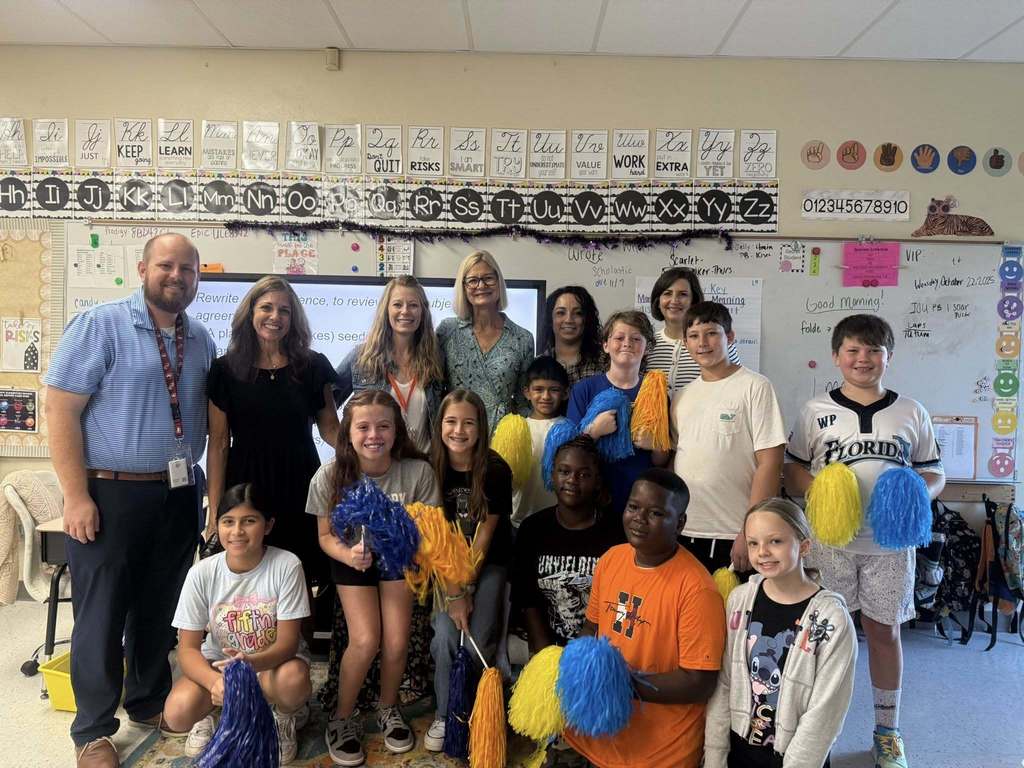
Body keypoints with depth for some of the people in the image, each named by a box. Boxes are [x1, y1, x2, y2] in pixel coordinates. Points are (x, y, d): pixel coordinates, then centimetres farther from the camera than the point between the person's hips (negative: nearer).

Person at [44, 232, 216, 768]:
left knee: (161, 608, 17)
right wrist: (77, 497, -15)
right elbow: (60, 410, -11)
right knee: (102, 614, 6)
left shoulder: (201, 341, 8)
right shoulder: (99, 325, -8)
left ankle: (150, 703, 36)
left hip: (178, 495, 5)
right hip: (110, 493, -5)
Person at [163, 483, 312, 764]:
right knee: (177, 713, -27)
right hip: (219, 662, 2)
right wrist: (214, 681, -35)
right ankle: (206, 713, 11)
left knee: (293, 679, -36)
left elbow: (287, 642, -19)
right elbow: (188, 648, -13)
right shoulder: (202, 573, -15)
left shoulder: (286, 565, -21)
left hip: (273, 660, -1)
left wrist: (250, 662, -42)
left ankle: (284, 718, 2)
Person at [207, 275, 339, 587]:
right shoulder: (226, 369, 2)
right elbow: (219, 443, 2)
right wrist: (214, 511, -1)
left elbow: (329, 428, 7)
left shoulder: (313, 366, 3)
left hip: (300, 488, 1)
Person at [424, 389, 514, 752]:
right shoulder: (430, 468, -12)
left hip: (488, 562, -1)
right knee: (445, 636, -14)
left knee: (481, 641, -11)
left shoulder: (495, 470, -16)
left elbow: (484, 536, -12)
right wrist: (452, 592, -15)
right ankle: (444, 713, 8)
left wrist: (467, 589, -12)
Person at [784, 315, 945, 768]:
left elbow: (934, 474, 10)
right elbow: (793, 472, 4)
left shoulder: (911, 413, 6)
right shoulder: (816, 411, 1)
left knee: (884, 631, 12)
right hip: (828, 541, -1)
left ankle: (887, 730, 30)